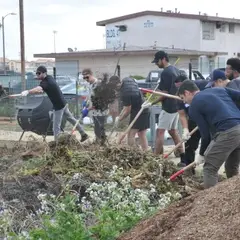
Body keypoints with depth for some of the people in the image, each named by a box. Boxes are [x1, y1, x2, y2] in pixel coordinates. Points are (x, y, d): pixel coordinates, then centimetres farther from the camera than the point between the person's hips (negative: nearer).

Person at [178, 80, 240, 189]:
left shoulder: (193, 107, 7)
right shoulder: (219, 89, 23)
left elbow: (206, 134, 4)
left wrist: (201, 154, 19)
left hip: (227, 133, -7)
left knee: (210, 169, 7)